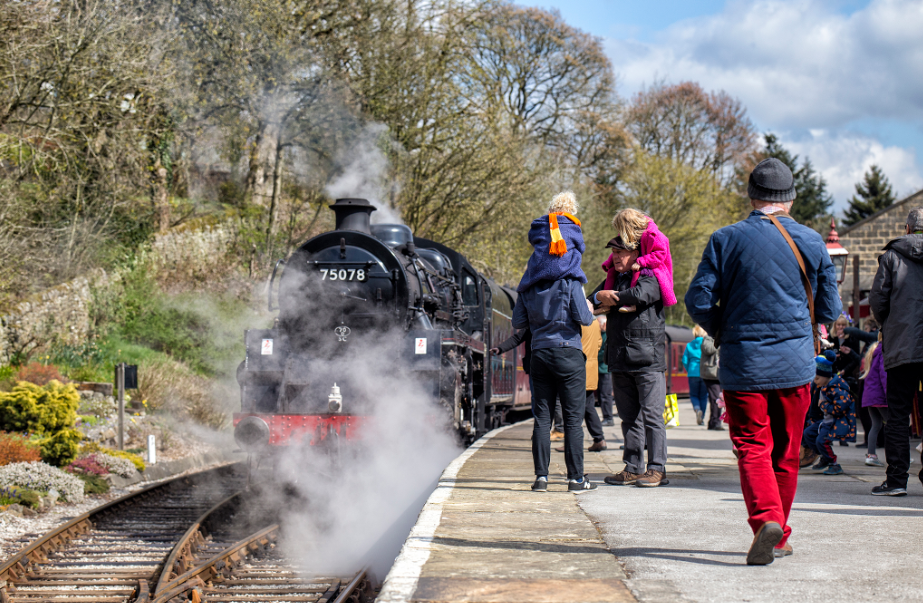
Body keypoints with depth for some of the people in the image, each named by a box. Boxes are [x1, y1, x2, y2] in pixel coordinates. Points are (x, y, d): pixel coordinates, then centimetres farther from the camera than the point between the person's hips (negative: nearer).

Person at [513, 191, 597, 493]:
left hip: (539, 352, 4)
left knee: (542, 417, 6)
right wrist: (591, 313, 9)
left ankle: (541, 476, 4)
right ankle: (576, 477, 0)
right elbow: (582, 317, -12)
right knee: (573, 417, 0)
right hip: (567, 351, -4)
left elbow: (518, 321, 9)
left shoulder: (529, 285, 8)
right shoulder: (569, 281, -6)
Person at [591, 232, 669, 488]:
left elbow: (640, 295, -22)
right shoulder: (613, 279, 18)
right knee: (629, 417, 10)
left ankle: (657, 469, 0)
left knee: (651, 416, -5)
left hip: (648, 360, -7)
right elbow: (592, 302, 14)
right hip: (620, 361, 7)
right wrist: (600, 297, -10)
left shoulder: (650, 278, -3)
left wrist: (610, 299, -7)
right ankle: (633, 469, 14)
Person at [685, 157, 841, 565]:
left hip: (743, 363, -2)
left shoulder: (727, 239, -3)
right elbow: (829, 310, 8)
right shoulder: (811, 242, 2)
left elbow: (698, 301, -6)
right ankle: (778, 538, 22)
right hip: (795, 363, 2)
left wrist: (723, 333, 12)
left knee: (752, 448, 0)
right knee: (786, 453, 13)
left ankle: (766, 519, -24)